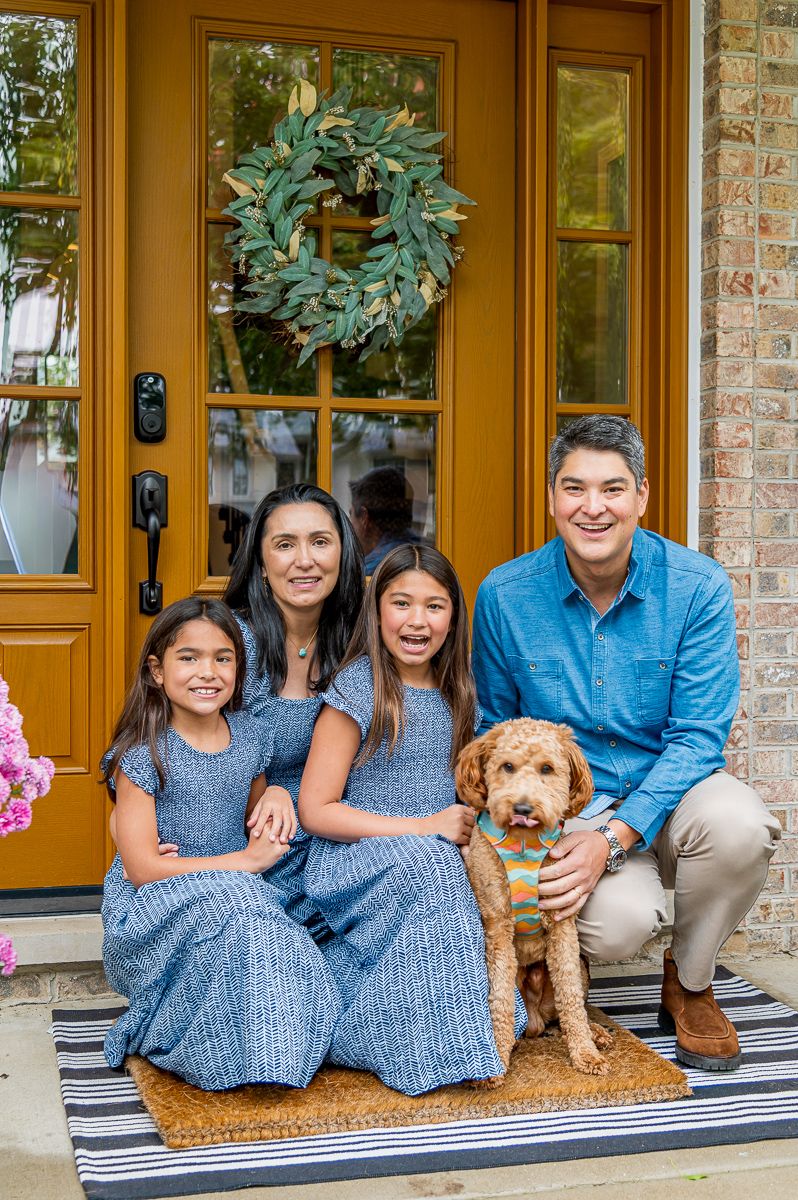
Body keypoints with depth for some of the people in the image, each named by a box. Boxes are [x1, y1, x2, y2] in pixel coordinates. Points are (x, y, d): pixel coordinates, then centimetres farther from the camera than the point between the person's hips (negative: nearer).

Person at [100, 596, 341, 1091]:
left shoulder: (252, 736, 6)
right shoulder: (144, 753, -11)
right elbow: (142, 867, -15)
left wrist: (275, 795, -2)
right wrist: (245, 862, -15)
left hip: (239, 893, 4)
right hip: (152, 904, -4)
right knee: (231, 902, -36)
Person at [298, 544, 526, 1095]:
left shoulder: (457, 693, 11)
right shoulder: (358, 689, -7)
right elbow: (316, 810, -10)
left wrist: (472, 823, -1)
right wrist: (424, 828, -16)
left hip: (439, 859, 6)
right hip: (356, 860, -6)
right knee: (428, 863, -35)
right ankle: (434, 1044, -23)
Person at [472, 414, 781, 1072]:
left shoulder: (698, 587, -10)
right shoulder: (505, 595, -6)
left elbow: (698, 738, -13)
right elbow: (494, 732, 4)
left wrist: (613, 838, -25)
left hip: (668, 791, 1)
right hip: (565, 803, -1)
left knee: (738, 825, -34)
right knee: (620, 922, -31)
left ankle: (690, 984, -2)